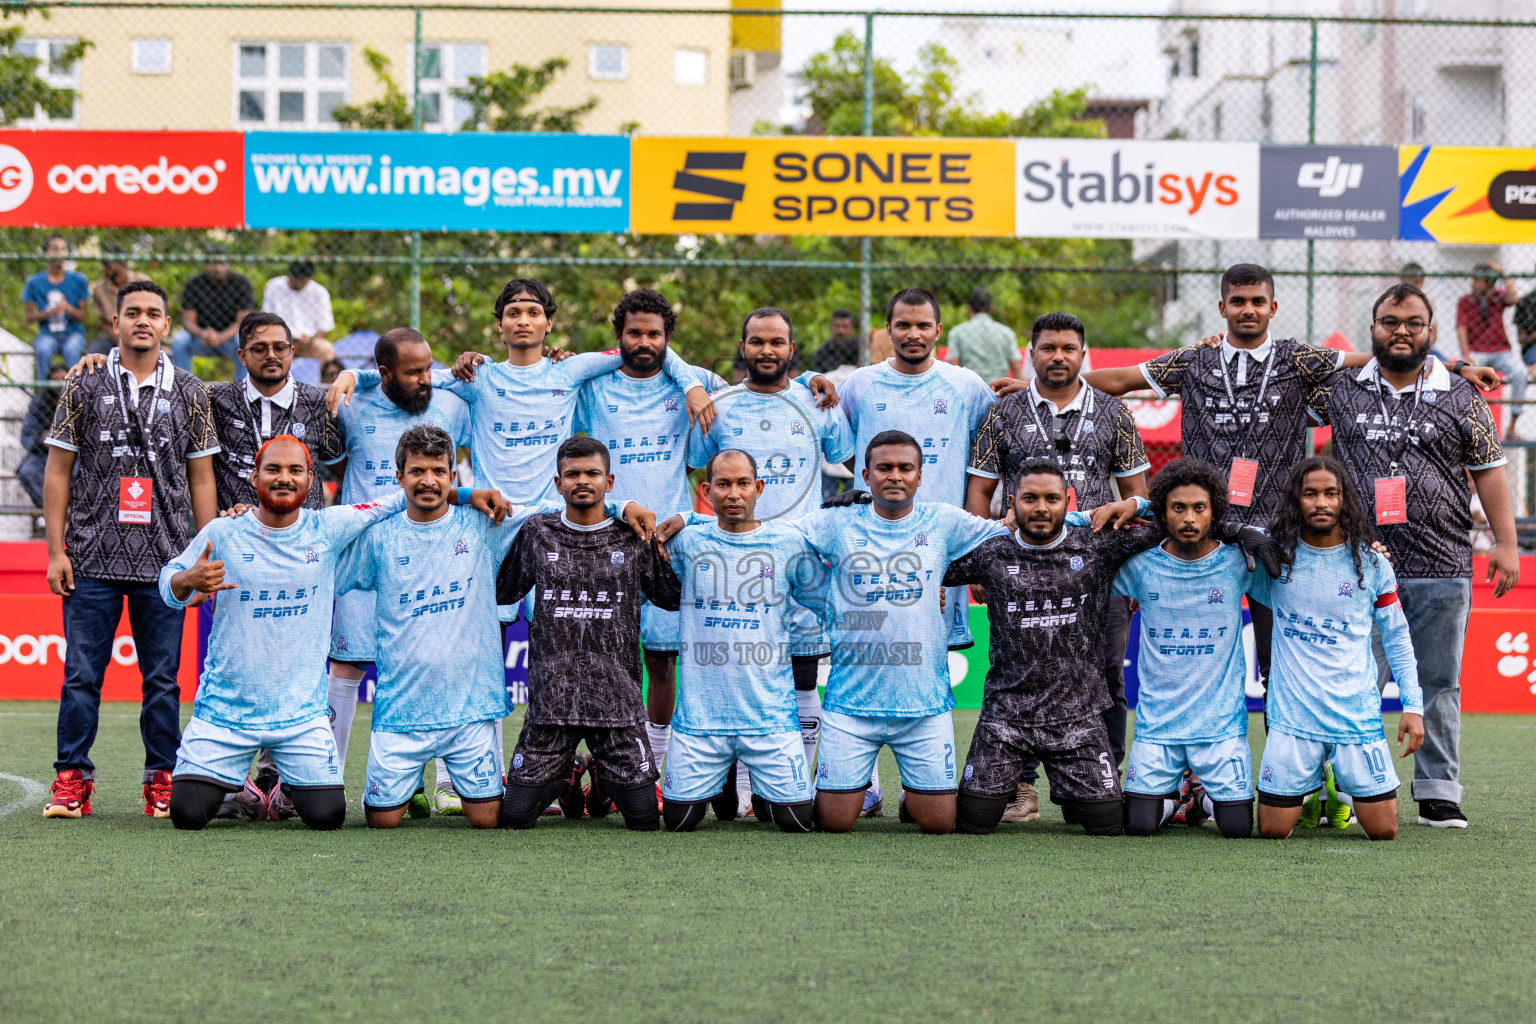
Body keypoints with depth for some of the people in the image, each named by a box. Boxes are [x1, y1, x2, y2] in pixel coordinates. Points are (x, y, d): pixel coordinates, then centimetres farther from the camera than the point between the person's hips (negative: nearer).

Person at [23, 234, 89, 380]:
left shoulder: (78, 280, 4)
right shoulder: (34, 282, 4)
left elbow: (83, 317, 1)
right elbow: (27, 317, 2)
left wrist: (68, 308, -21)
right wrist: (49, 313, -16)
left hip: (73, 332, 0)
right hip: (47, 334, 0)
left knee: (71, 350, -35)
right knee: (43, 350, -34)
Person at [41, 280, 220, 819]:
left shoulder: (189, 392, 8)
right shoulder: (84, 389, 5)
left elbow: (201, 478, 10)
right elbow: (58, 471, 6)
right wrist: (56, 551, -1)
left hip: (164, 561, 1)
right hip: (92, 557, -1)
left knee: (162, 678, 2)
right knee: (81, 673, 0)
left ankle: (162, 781, 11)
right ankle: (72, 780, 7)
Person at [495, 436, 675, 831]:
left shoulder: (633, 537, 5)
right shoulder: (538, 532, 7)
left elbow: (672, 598, 12)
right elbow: (502, 592, 15)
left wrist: (656, 546, 3)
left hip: (616, 698, 0)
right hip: (551, 694, 0)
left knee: (643, 817, -4)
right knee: (515, 815, -3)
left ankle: (604, 778, 31)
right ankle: (563, 778, 31)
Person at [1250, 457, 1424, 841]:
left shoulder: (1371, 563, 2)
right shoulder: (1274, 557, -1)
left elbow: (1397, 637, 9)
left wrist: (1412, 705, 1)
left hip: (1357, 715, 0)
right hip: (1293, 717, 0)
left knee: (1383, 831, -1)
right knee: (1273, 831, -1)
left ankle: (1341, 780, 31)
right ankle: (1309, 783, 31)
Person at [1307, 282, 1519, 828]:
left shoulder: (1461, 399, 9)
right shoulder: (1341, 390, 9)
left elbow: (1488, 470, 10)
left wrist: (1506, 543, 4)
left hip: (1441, 569, 0)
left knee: (1438, 684, 4)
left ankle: (1438, 793, 11)